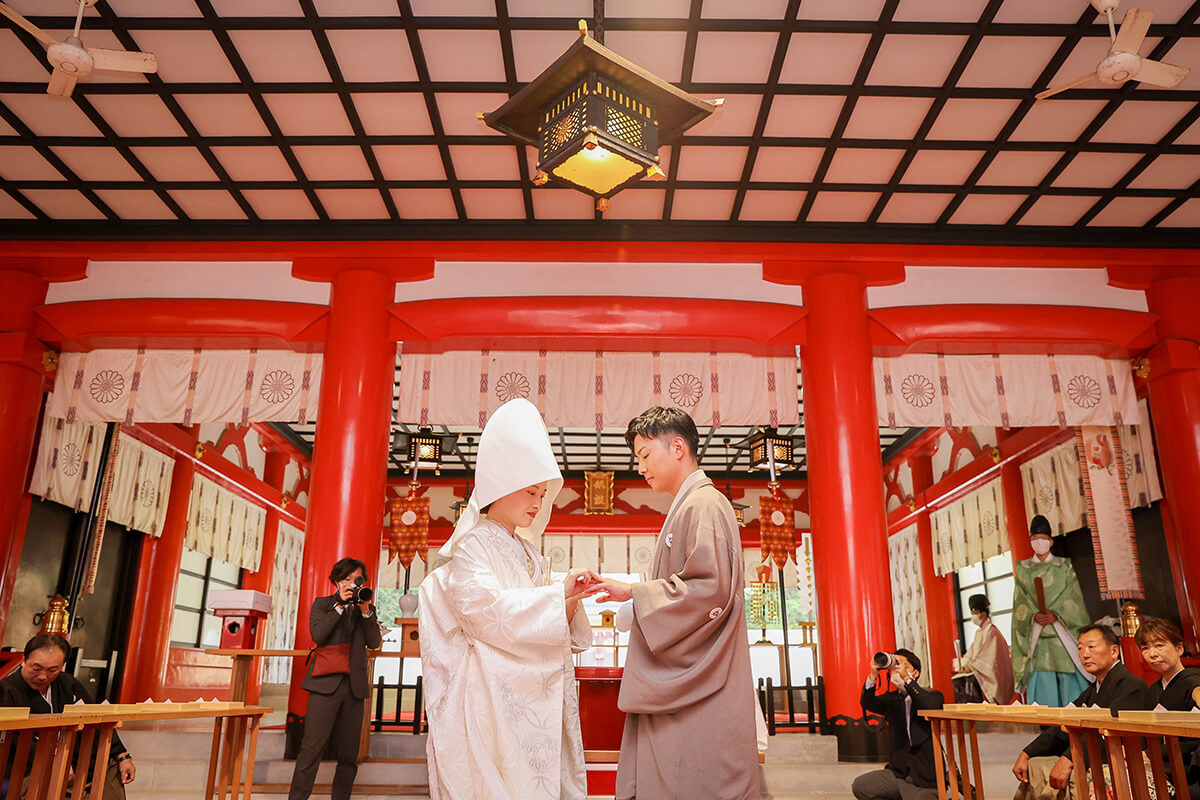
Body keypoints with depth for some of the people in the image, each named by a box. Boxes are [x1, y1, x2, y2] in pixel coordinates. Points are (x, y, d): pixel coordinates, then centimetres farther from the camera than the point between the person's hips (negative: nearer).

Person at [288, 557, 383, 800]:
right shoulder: (322, 604, 12)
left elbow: (374, 643, 4)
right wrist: (340, 605, -9)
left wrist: (366, 611, -7)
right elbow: (317, 635, -6)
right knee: (312, 749, -10)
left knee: (348, 756, 4)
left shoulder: (367, 608, 17)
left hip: (354, 686, 3)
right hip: (326, 682, -3)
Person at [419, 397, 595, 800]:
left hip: (534, 697, 7)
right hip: (493, 697, -7)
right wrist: (558, 593, -18)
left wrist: (570, 600, 0)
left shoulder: (527, 552, 19)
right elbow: (486, 609, -18)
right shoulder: (474, 545, -3)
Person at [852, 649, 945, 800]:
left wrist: (906, 678, -28)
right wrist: (873, 675, -22)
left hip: (926, 776, -4)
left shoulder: (933, 696, 1)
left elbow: (932, 708, -23)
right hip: (899, 773, 4)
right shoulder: (891, 699, 11)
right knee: (859, 786, -16)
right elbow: (868, 704, -7)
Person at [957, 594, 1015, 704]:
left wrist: (971, 667, -17)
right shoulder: (979, 632, 17)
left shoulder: (991, 631, -11)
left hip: (992, 676, -8)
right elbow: (972, 652, 14)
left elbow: (989, 657, -17)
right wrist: (963, 665, -2)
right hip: (982, 676, 8)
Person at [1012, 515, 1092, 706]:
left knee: (1069, 681, -6)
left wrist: (1056, 615, -15)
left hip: (1062, 635, -1)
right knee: (1042, 683, -3)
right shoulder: (1023, 570, 12)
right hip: (1037, 638, 1)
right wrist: (1034, 616, -14)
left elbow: (1073, 599, 0)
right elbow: (1020, 603, 5)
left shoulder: (1064, 566, 9)